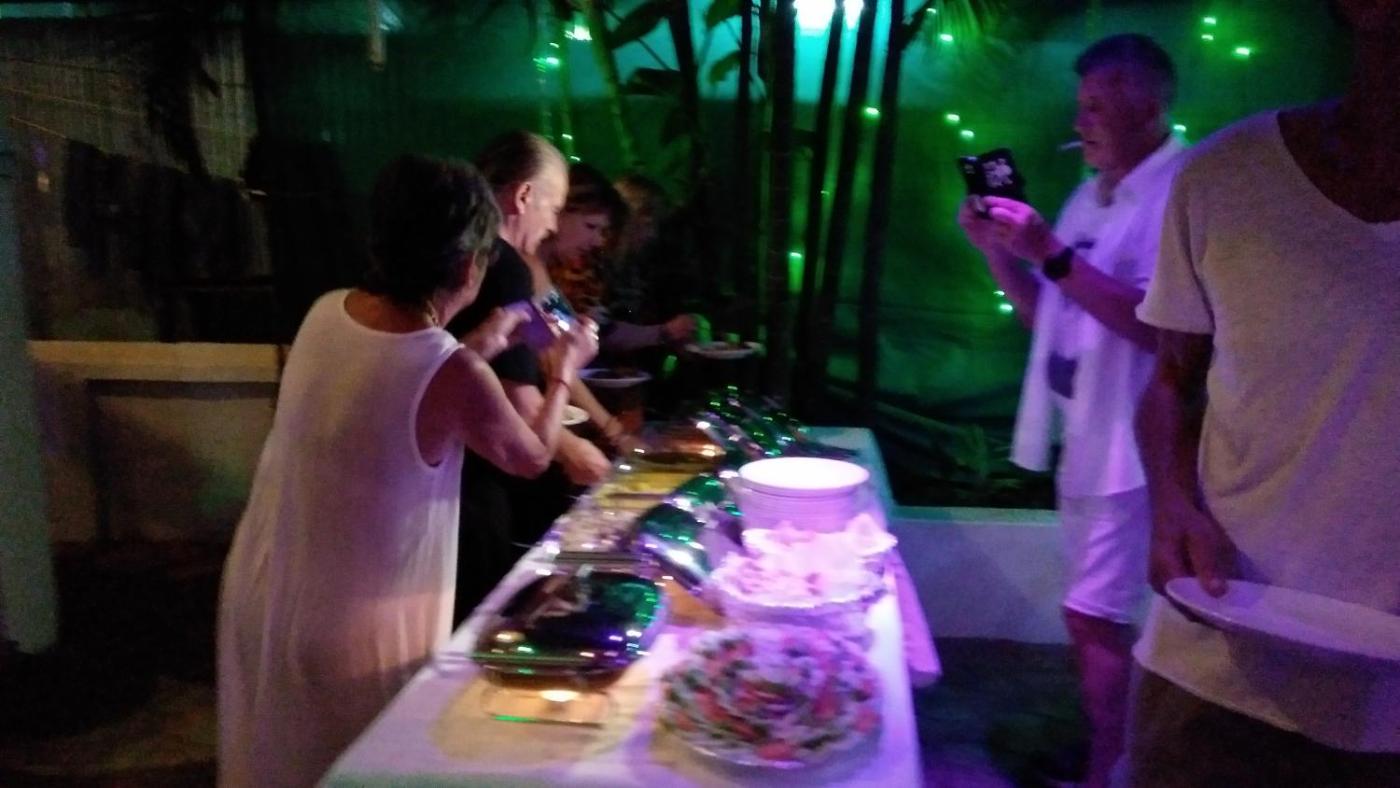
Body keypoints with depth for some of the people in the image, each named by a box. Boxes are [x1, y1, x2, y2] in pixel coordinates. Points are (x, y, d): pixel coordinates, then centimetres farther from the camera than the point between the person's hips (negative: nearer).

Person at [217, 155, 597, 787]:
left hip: (261, 592, 6)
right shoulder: (454, 377, -25)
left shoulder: (327, 313, -7)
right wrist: (566, 369, 10)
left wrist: (476, 349, 16)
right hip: (353, 626, -6)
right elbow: (533, 457, -5)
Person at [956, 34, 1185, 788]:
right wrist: (997, 249, 1)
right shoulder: (1093, 195, 13)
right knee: (1091, 612, 17)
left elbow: (1160, 326, -24)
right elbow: (1051, 316, 15)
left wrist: (1052, 252, -27)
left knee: (1094, 614, -6)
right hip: (1080, 433, 9)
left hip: (1129, 440, -8)